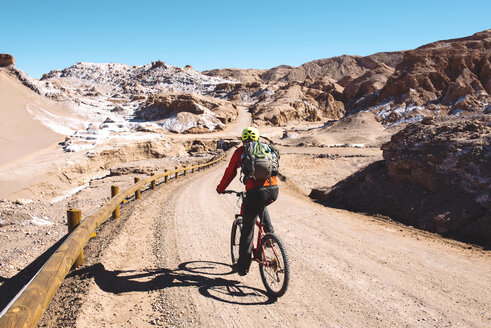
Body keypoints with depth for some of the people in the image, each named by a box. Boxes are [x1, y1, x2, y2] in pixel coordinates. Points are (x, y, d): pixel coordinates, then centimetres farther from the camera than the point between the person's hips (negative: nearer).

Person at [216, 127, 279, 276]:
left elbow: (230, 172, 18)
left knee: (247, 229, 8)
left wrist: (220, 188, 33)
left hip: (255, 192, -4)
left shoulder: (240, 151, 12)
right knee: (261, 206, 39)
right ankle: (270, 233, 24)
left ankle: (243, 265, 14)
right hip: (274, 191, 5)